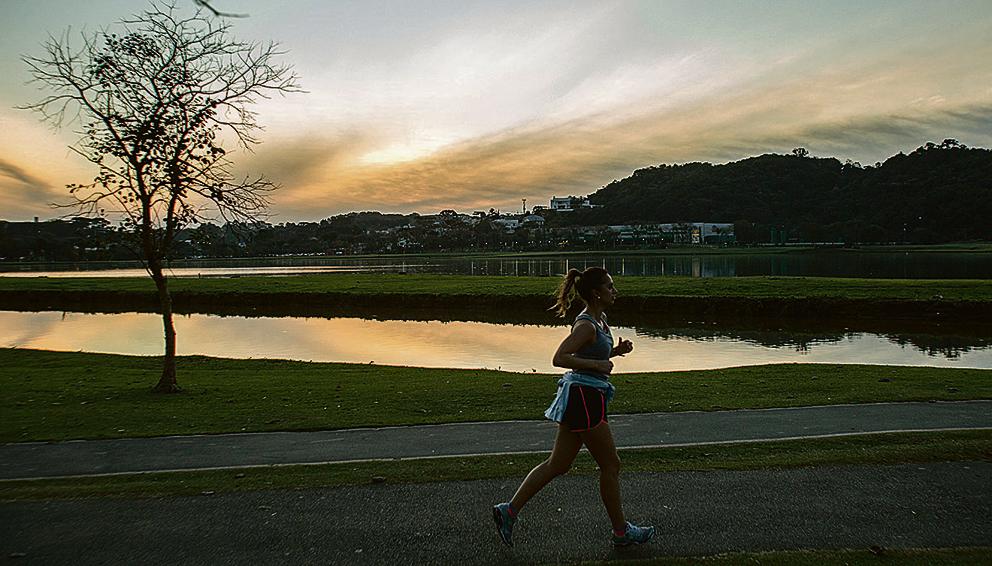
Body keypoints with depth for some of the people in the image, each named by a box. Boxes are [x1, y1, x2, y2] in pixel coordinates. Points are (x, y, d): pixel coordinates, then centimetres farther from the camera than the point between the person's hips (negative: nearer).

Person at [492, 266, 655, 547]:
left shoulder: (600, 319, 13)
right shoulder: (586, 325, -17)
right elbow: (559, 358, -26)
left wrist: (617, 350, 10)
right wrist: (597, 364, -21)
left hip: (583, 399, 10)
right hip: (584, 398, -10)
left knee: (557, 465, 11)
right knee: (611, 465, 4)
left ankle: (509, 510, 14)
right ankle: (621, 531, 19)